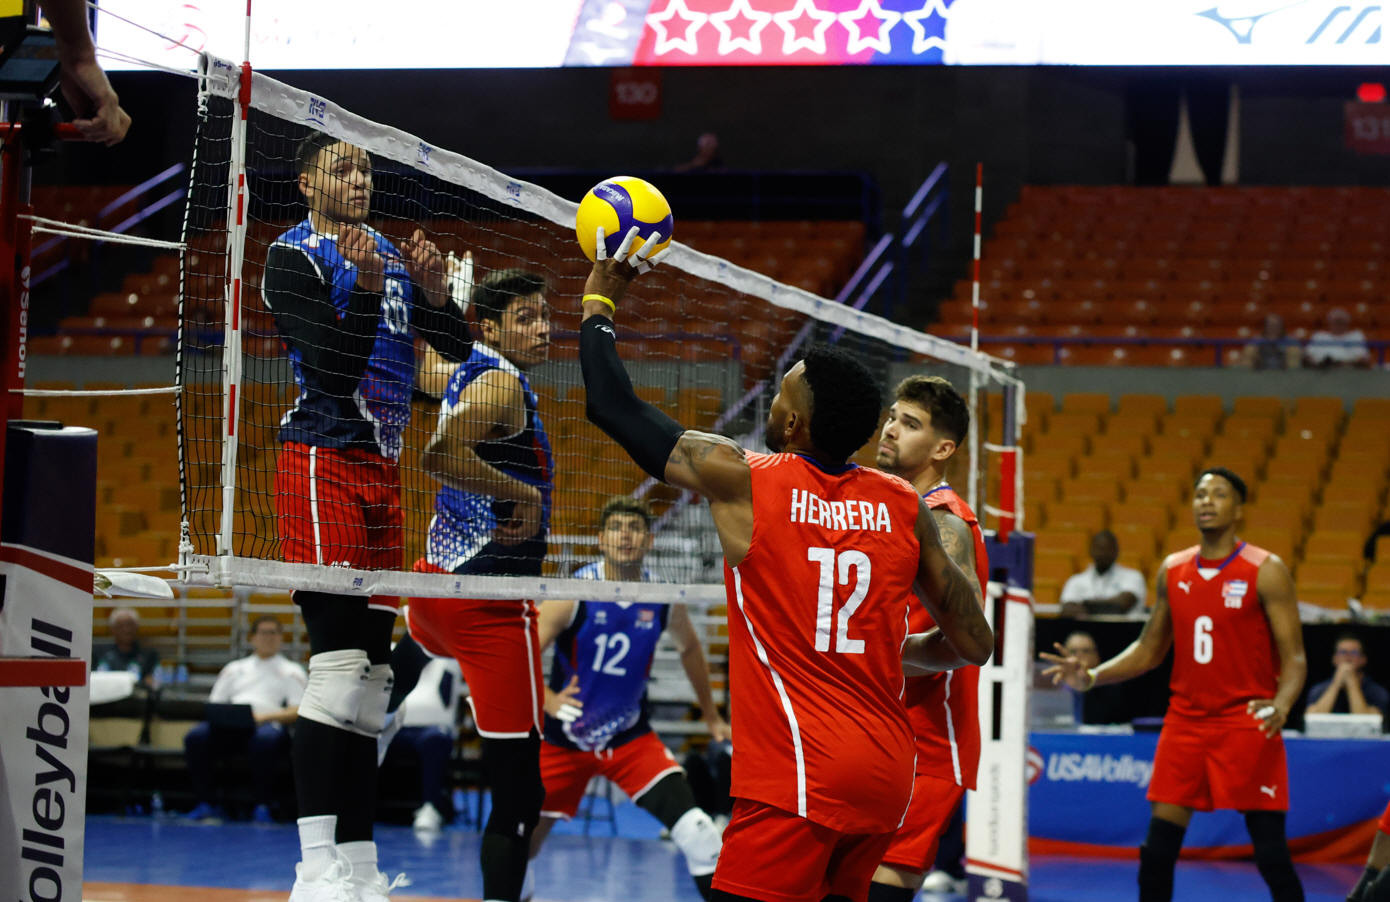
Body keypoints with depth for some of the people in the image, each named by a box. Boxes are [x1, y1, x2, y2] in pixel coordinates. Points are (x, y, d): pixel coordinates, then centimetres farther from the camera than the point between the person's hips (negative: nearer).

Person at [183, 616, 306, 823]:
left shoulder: (292, 671, 20)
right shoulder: (234, 669, 30)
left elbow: (298, 712, 6)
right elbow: (214, 703, 24)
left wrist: (265, 716, -11)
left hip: (268, 724, -3)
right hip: (228, 726, 3)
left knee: (265, 739, -42)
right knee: (196, 737, -29)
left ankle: (262, 806, -30)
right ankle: (205, 802, -21)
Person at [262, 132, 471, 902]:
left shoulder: (389, 253, 17)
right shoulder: (294, 256, -5)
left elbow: (457, 347, 13)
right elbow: (332, 369, -15)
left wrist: (434, 292, -6)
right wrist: (366, 290, -28)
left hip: (381, 471, 8)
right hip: (324, 464, -8)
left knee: (372, 666, 6)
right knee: (340, 656, -18)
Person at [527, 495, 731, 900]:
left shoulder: (663, 600, -7)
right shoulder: (575, 593, -17)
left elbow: (689, 647, 15)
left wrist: (711, 717, 21)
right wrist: (549, 701, -39)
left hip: (629, 737, 1)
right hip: (564, 739, -1)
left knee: (695, 830, -18)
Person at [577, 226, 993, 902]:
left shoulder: (741, 479, -3)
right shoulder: (903, 507, 7)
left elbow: (611, 406, 8)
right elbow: (973, 643, 13)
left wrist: (599, 302, 23)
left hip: (800, 774, -6)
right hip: (890, 771, 6)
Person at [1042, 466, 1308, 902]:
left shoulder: (1266, 572, -7)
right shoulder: (1173, 570, 9)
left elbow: (1294, 657, -9)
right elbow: (1149, 650, 18)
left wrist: (1281, 706, -29)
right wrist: (1091, 677, 3)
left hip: (1247, 724, -5)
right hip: (1186, 719, 5)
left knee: (1271, 853, -6)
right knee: (1158, 845, 1)